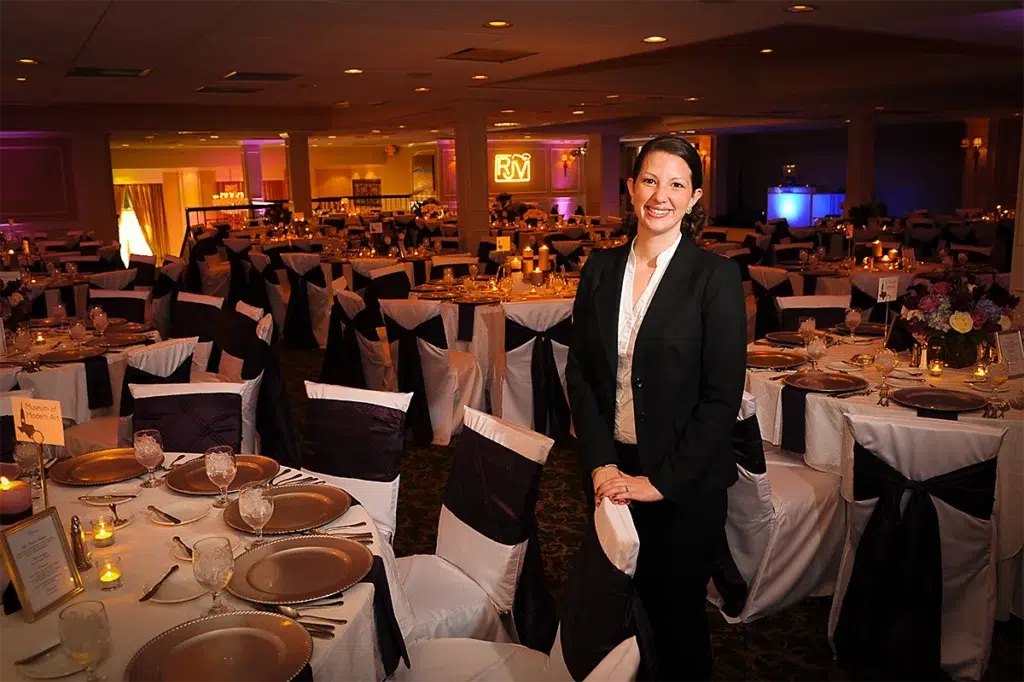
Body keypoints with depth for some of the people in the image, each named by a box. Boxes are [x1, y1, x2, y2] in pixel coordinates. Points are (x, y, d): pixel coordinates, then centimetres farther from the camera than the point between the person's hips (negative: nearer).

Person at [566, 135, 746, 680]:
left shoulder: (716, 277, -10)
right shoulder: (601, 268, 3)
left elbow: (722, 397, -12)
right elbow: (580, 371, 4)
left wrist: (660, 481, -13)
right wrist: (600, 462, -6)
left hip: (684, 483, -3)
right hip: (611, 472, 4)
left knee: (677, 613, 12)